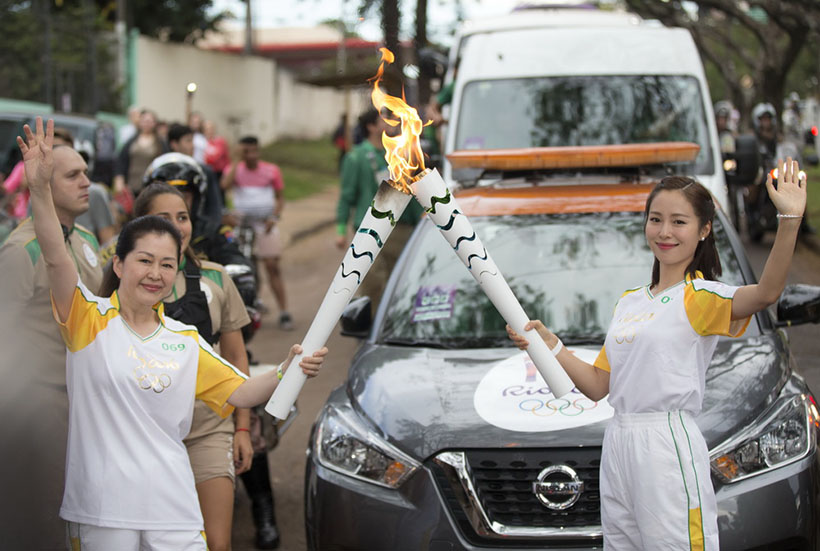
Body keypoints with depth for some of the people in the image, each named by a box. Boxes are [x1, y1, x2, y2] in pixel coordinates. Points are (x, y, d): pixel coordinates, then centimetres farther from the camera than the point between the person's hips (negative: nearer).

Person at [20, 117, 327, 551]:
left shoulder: (185, 340, 10)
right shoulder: (90, 320, -3)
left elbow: (240, 393, 10)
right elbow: (55, 259, -18)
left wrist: (287, 371, -8)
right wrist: (40, 189, -32)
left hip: (171, 507, 3)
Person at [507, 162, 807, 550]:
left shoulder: (700, 297, -5)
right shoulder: (629, 301, 18)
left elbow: (765, 294, -27)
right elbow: (598, 386, 17)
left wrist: (790, 221, -40)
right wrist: (548, 344, 4)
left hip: (668, 449, -7)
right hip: (618, 445, 7)